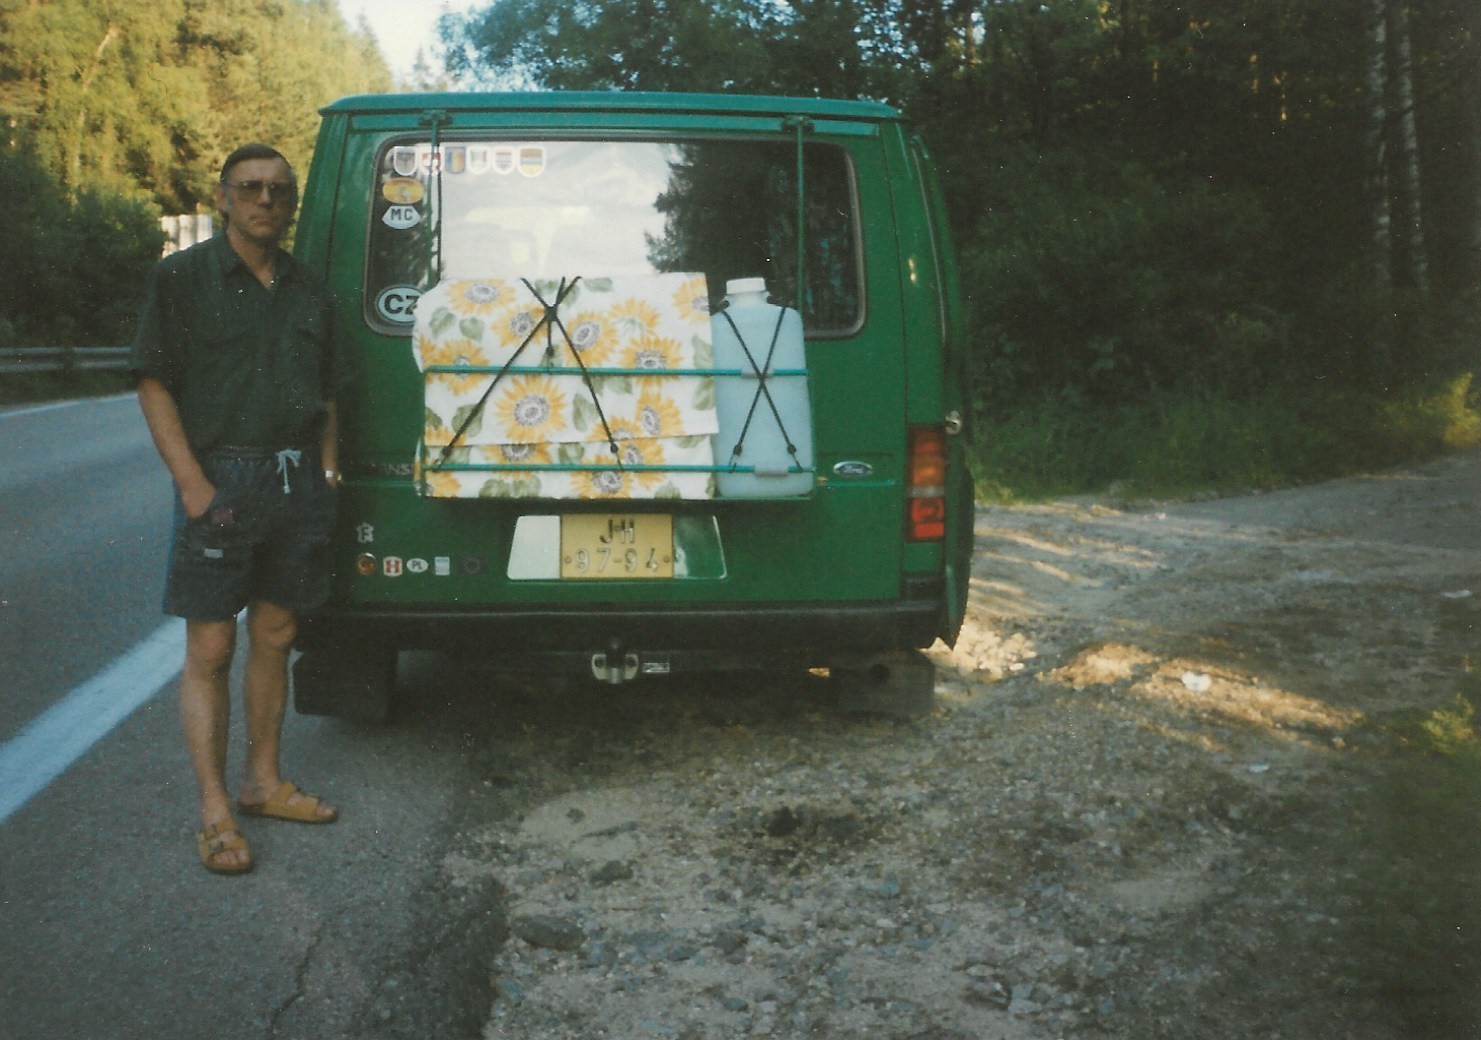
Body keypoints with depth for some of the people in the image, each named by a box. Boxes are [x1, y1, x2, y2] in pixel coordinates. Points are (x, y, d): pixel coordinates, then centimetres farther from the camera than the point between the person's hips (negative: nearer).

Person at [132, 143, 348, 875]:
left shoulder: (308, 292, 13)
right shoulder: (182, 278, -2)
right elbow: (154, 385, -6)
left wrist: (327, 471, 8)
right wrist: (194, 484, -15)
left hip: (298, 480, 5)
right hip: (221, 478, -5)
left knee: (274, 638, 12)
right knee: (210, 650, -3)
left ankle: (264, 782, 24)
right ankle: (214, 813, 3)